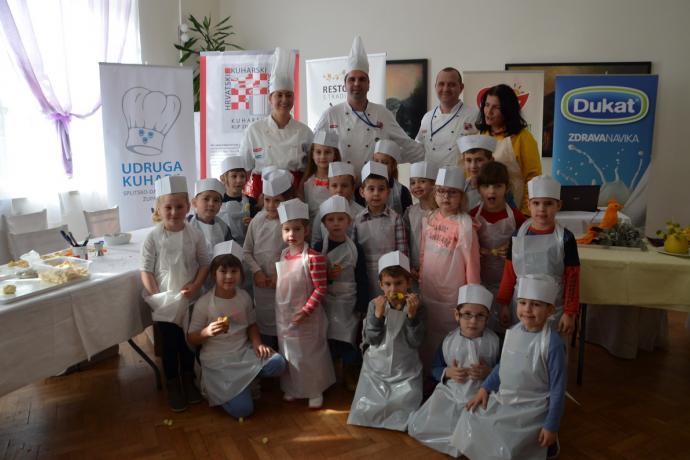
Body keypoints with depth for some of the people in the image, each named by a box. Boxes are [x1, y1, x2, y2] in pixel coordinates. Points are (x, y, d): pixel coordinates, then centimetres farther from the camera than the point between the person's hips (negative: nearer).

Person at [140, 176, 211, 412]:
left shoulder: (195, 234, -6)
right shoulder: (153, 237, -10)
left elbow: (205, 262, -1)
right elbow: (146, 269, -7)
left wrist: (196, 286, -13)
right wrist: (155, 295, -14)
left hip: (190, 300, 2)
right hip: (165, 302, -1)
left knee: (189, 343, 15)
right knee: (169, 346, 8)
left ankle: (188, 380, 35)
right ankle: (172, 386, 27)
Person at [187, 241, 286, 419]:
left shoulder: (244, 297, 0)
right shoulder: (203, 304, -13)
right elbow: (191, 339, -7)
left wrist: (257, 343, -9)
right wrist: (207, 332, -28)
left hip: (244, 352, 4)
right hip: (218, 361, -4)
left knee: (277, 363, -22)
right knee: (242, 410, -16)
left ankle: (243, 380, 5)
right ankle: (217, 386, 15)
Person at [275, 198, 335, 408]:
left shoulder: (313, 257, -19)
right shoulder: (283, 255, 3)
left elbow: (320, 289, -18)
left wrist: (305, 311, -21)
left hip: (305, 317, -6)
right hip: (284, 316, 6)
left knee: (309, 355, 9)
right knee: (288, 354, 19)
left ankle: (315, 392, 27)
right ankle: (292, 388, 39)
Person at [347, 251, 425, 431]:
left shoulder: (416, 308, -11)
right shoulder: (374, 305, -8)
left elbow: (415, 342, -16)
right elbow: (372, 339, -11)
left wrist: (411, 315, -30)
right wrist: (378, 314, -26)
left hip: (405, 372, -1)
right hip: (376, 369, 1)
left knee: (406, 414, -6)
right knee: (365, 412, 0)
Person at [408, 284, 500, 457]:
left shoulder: (495, 341, -8)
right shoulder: (449, 340, -2)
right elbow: (435, 369, 7)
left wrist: (488, 372, -22)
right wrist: (447, 372, -13)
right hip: (449, 394, 3)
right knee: (418, 427, -4)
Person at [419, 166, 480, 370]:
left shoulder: (464, 224, -16)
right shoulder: (429, 219, 2)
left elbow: (471, 261, -13)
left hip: (452, 297, -6)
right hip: (427, 293, 6)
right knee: (428, 342, 20)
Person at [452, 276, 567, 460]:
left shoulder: (552, 343, -20)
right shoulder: (513, 331, -1)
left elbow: (558, 388, -15)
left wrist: (551, 426, -13)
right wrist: (485, 388, 5)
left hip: (530, 410, -7)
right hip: (501, 401, 7)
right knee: (471, 420, 6)